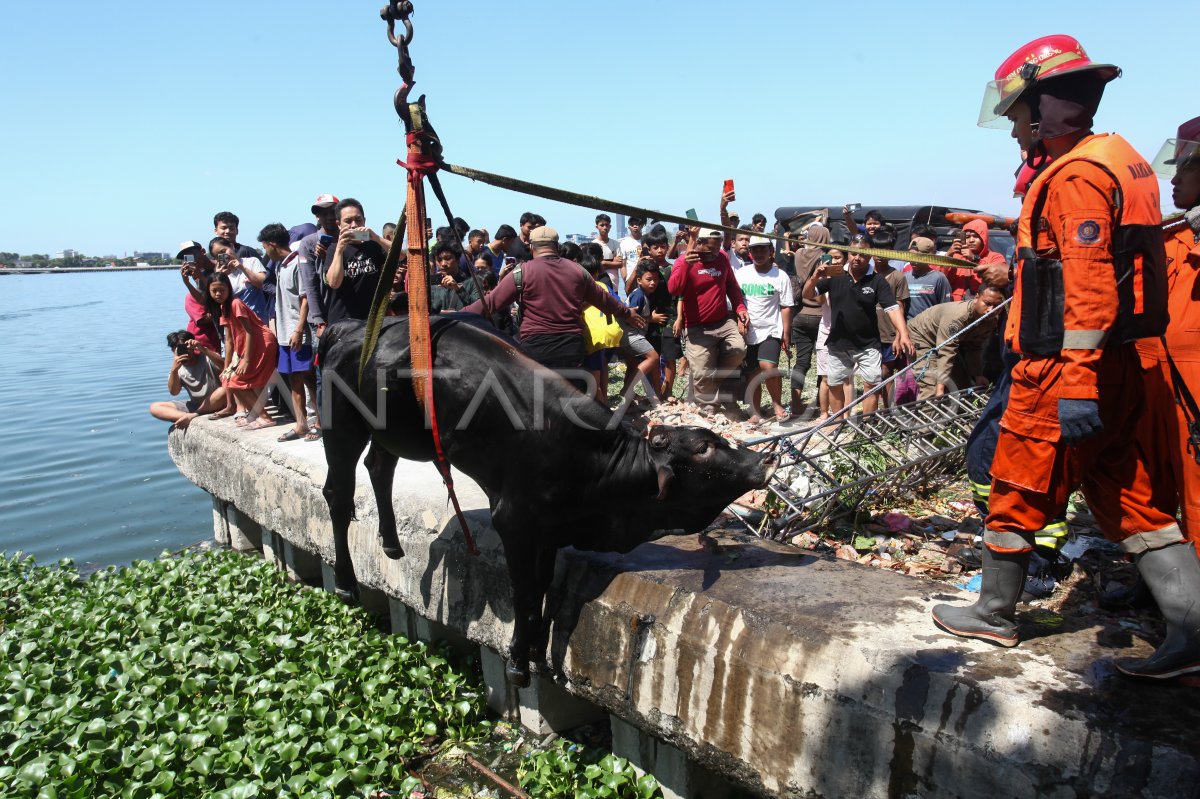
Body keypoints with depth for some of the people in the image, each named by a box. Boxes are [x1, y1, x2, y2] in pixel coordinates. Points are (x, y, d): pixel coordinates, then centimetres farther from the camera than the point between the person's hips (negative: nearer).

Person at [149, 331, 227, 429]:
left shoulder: (206, 358, -6)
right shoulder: (178, 368, 4)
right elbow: (174, 392, -10)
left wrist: (203, 349, -36)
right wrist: (174, 370, -26)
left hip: (214, 403, -4)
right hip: (194, 405, 4)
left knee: (224, 391, -38)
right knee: (154, 408, -10)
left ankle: (192, 416, -25)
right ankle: (190, 417, -32)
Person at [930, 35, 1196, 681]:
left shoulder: (1077, 175, -14)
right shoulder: (1112, 163, 18)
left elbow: (1088, 286, -23)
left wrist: (1076, 383, -26)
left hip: (1064, 371, -10)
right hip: (1113, 367, 10)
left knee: (1017, 493, 5)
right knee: (1130, 500, 11)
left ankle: (993, 614, 20)